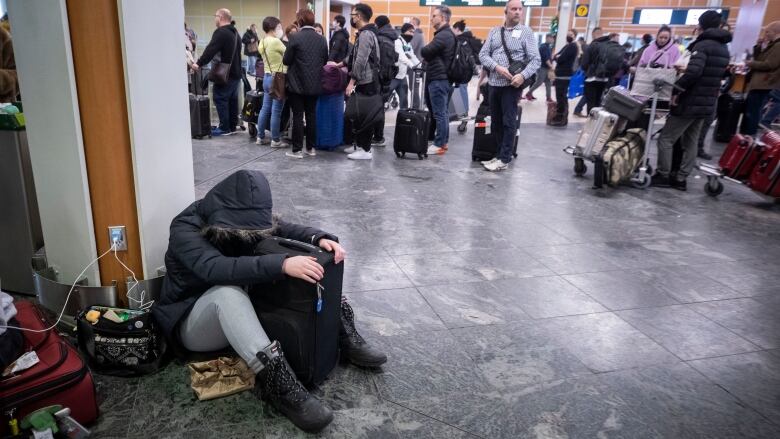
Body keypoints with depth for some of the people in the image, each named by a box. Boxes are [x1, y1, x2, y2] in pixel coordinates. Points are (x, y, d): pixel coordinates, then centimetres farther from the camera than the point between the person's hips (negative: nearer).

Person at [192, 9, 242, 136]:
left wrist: (199, 63, -21)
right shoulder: (235, 33, 16)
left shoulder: (220, 32, -15)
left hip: (225, 74, -9)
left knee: (220, 99, -4)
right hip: (236, 73, 9)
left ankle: (224, 128, -4)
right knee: (232, 100, 12)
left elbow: (210, 50, -23)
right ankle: (232, 126, 17)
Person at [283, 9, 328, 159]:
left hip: (297, 84, -4)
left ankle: (297, 150, 2)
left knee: (298, 116, 0)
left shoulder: (295, 37, -11)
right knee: (312, 115, 10)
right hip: (315, 84, 4)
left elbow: (286, 60, -8)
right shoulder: (322, 39, 3)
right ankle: (311, 148, 15)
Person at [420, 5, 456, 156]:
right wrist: (429, 57, 3)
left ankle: (439, 145, -3)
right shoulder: (447, 34, 17)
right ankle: (443, 141, 19)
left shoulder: (443, 36, -17)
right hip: (443, 78, 10)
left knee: (439, 113, -6)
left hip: (438, 80, -10)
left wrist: (426, 52, 2)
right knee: (443, 112, 13)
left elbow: (424, 52, -18)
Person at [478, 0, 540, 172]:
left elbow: (536, 59, -4)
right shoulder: (494, 31, 10)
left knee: (508, 122, -3)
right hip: (494, 83, 4)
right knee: (495, 122, 10)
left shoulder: (526, 32, 1)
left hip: (512, 85, -4)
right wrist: (497, 67, -14)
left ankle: (504, 159, 4)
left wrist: (523, 75, -21)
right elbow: (483, 54, 4)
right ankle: (501, 154, 22)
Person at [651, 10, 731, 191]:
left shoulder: (702, 45, -14)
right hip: (707, 104, 9)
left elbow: (694, 71, -29)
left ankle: (663, 176, 3)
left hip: (690, 102, -9)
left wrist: (677, 90, -19)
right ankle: (681, 179, 14)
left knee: (665, 139, 0)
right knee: (691, 142, 12)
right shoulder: (724, 48, 15)